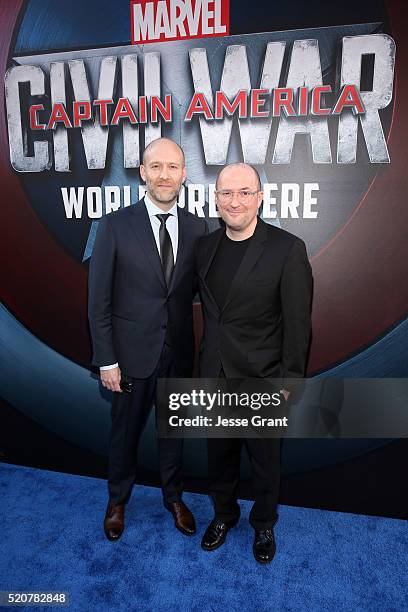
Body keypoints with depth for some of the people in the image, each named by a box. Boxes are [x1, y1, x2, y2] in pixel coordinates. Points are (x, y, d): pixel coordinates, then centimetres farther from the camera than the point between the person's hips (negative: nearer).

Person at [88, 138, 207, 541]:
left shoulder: (197, 228, -1)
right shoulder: (116, 225, -10)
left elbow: (201, 288, 7)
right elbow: (99, 299, -9)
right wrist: (106, 360, -10)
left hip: (179, 353, 3)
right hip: (132, 353, -2)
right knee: (126, 431, 17)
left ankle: (173, 497, 45)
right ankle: (118, 500, 44)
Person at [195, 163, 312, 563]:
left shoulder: (287, 249, -15)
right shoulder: (205, 245, 1)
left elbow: (297, 324, -12)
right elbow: (207, 305, 8)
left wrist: (289, 381, -11)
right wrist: (204, 365, 6)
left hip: (262, 380, -4)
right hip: (214, 376, 4)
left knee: (265, 462, 18)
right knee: (219, 454, 22)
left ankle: (264, 525, 45)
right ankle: (224, 514, 49)